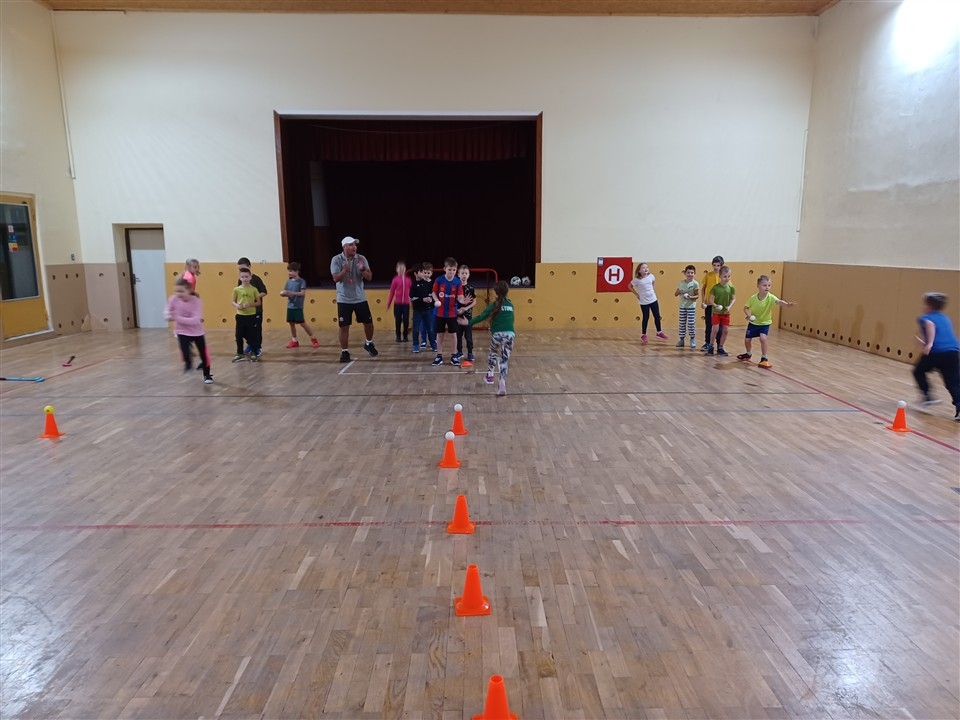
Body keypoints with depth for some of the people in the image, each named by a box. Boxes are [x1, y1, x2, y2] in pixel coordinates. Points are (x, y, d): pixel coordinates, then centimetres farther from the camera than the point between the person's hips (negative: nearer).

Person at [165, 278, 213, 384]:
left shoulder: (196, 302, -26)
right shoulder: (173, 299, -17)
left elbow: (195, 320, -33)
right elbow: (167, 311, 0)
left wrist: (178, 318, -39)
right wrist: (169, 316, -24)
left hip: (197, 332, -1)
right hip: (182, 331, 1)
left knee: (204, 354, 8)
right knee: (185, 352, -17)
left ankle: (207, 375, 31)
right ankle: (188, 363, 20)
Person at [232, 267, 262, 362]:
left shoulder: (254, 289, -4)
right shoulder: (237, 289, 0)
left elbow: (259, 302, 0)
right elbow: (233, 301, 8)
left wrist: (250, 304, -16)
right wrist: (236, 305, -14)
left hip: (251, 315, -2)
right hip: (240, 315, 2)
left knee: (252, 335, 3)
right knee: (239, 335, 8)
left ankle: (254, 353, 14)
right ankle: (239, 353, 20)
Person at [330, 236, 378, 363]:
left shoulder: (361, 259, -1)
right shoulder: (336, 260, -8)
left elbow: (369, 277, -3)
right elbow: (336, 278, -16)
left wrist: (362, 269, -23)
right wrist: (345, 270, -34)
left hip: (360, 298, 3)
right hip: (344, 299, -3)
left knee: (368, 323, 8)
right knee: (344, 326, -1)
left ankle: (368, 344, 33)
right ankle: (344, 352, 10)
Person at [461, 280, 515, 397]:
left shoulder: (495, 304, 3)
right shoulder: (510, 304, 15)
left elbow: (482, 316, -5)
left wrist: (469, 322, -3)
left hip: (497, 334, -2)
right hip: (510, 334, 2)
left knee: (493, 353, 28)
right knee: (504, 360, 2)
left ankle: (489, 376, 37)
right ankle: (502, 385, -10)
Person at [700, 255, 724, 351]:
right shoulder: (708, 275, 1)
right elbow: (703, 288, 7)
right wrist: (703, 301, -1)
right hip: (709, 303, 1)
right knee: (708, 324, 9)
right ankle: (707, 343, 18)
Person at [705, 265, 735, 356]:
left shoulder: (731, 288, -1)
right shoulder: (715, 287, -9)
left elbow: (734, 298, 5)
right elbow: (710, 299, -7)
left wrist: (729, 306, -12)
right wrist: (715, 305, -24)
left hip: (726, 313, 3)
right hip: (716, 312, -3)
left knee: (725, 330, 4)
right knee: (716, 329, -9)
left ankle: (720, 348, 17)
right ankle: (710, 346, 9)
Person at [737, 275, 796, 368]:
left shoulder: (770, 297, -25)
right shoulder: (753, 298, -18)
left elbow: (779, 301, -44)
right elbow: (745, 308, -7)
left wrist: (787, 304, -65)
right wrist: (749, 315, -27)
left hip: (765, 323, -3)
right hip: (753, 322, 3)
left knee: (763, 338, -26)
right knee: (747, 339, 11)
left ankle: (764, 358, -8)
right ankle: (749, 354, 43)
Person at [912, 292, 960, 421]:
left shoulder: (925, 318, 8)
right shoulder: (945, 318, 27)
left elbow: (930, 324, -18)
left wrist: (929, 344, -28)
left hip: (936, 351, -5)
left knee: (919, 371, 22)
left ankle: (928, 396, 13)